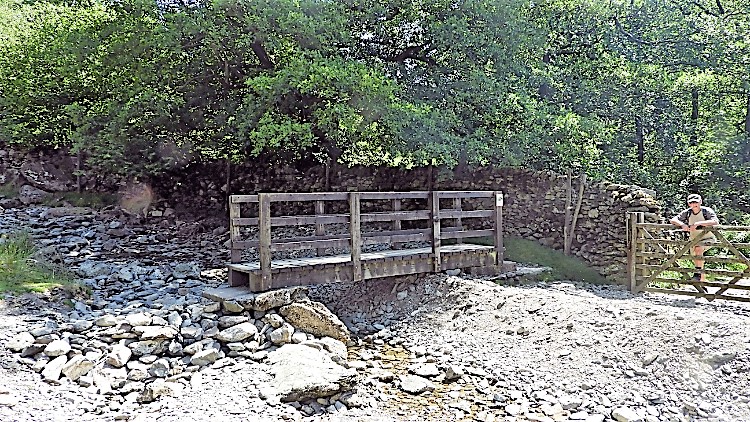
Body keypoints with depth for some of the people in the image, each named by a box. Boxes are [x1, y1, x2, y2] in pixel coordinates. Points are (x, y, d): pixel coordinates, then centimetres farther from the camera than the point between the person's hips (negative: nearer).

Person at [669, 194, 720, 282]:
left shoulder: (707, 211, -19)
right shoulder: (687, 213, -8)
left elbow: (715, 222, -37)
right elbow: (673, 220, -12)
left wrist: (698, 223, -45)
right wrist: (682, 224, -33)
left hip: (708, 238, -6)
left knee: (698, 248, -35)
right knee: (695, 259, 16)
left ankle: (698, 272, -27)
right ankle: (702, 279, 40)